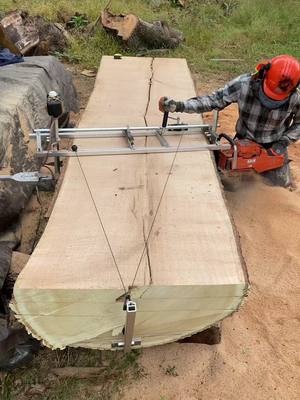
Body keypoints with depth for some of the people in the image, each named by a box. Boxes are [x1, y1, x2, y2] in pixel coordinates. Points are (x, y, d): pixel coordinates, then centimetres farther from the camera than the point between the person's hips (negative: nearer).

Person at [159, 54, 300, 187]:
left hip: (273, 147, 0)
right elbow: (213, 100, -21)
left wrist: (284, 142, -16)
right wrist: (178, 106, -31)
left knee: (281, 183, 2)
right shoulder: (243, 84, -27)